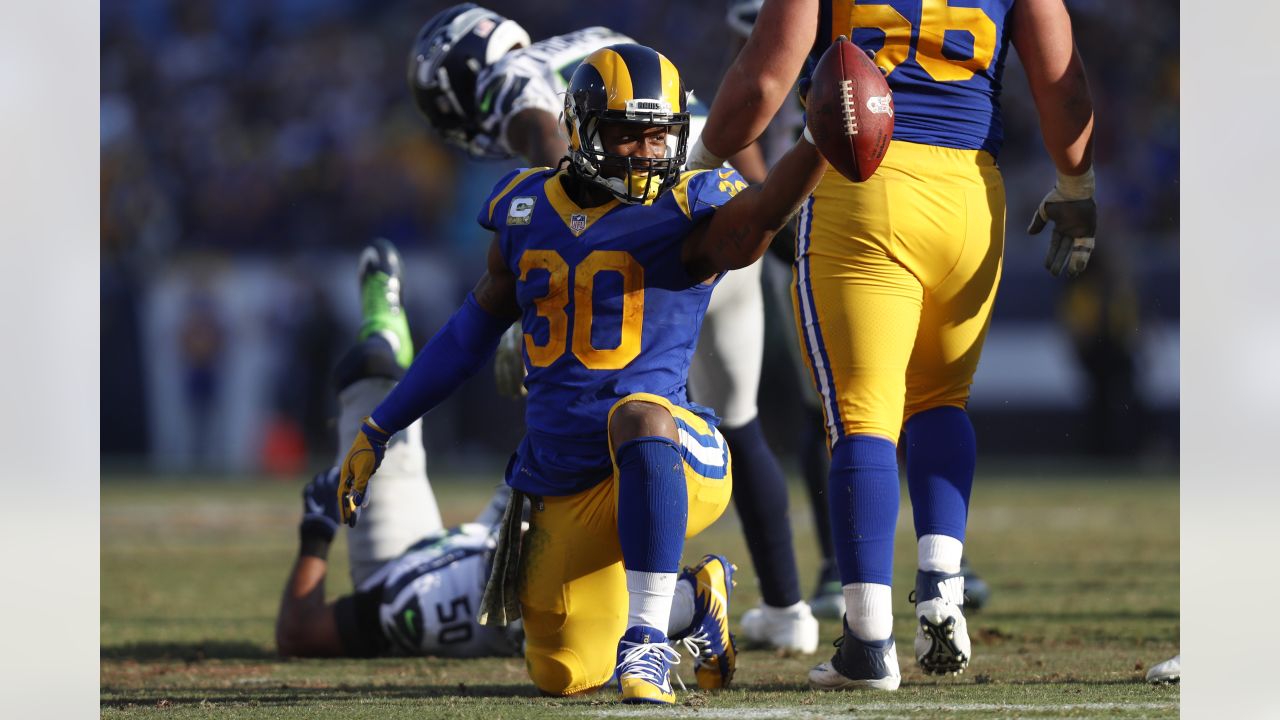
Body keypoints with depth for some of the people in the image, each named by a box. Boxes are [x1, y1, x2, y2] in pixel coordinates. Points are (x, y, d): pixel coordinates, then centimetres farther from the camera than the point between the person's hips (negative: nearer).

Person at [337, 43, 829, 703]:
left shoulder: (685, 215, -8)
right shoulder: (527, 210, 9)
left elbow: (761, 214, -32)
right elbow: (475, 329, 21)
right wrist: (377, 431, 23)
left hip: (674, 470, -6)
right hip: (564, 493, 6)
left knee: (638, 415, -41)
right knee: (565, 677, 10)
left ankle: (646, 641, -38)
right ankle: (697, 603, 38)